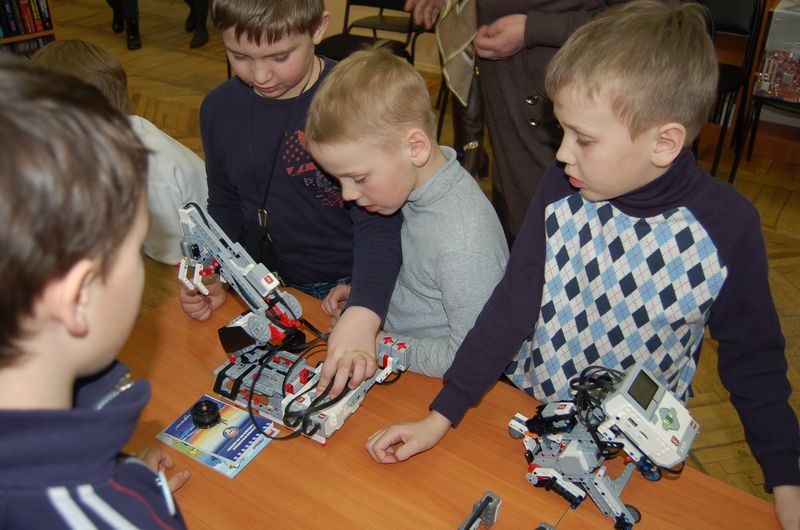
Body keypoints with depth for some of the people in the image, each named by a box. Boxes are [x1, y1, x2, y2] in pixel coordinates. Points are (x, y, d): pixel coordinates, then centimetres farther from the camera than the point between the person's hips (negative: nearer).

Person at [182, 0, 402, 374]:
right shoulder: (219, 108, -3)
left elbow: (377, 222, -26)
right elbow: (224, 208, 10)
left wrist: (362, 315, -42)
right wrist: (210, 281, -5)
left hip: (345, 288, -4)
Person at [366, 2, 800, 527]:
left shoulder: (728, 225, -20)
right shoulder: (562, 193, -16)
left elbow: (753, 357, -7)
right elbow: (510, 308, -13)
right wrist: (440, 418, -16)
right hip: (527, 408, 2)